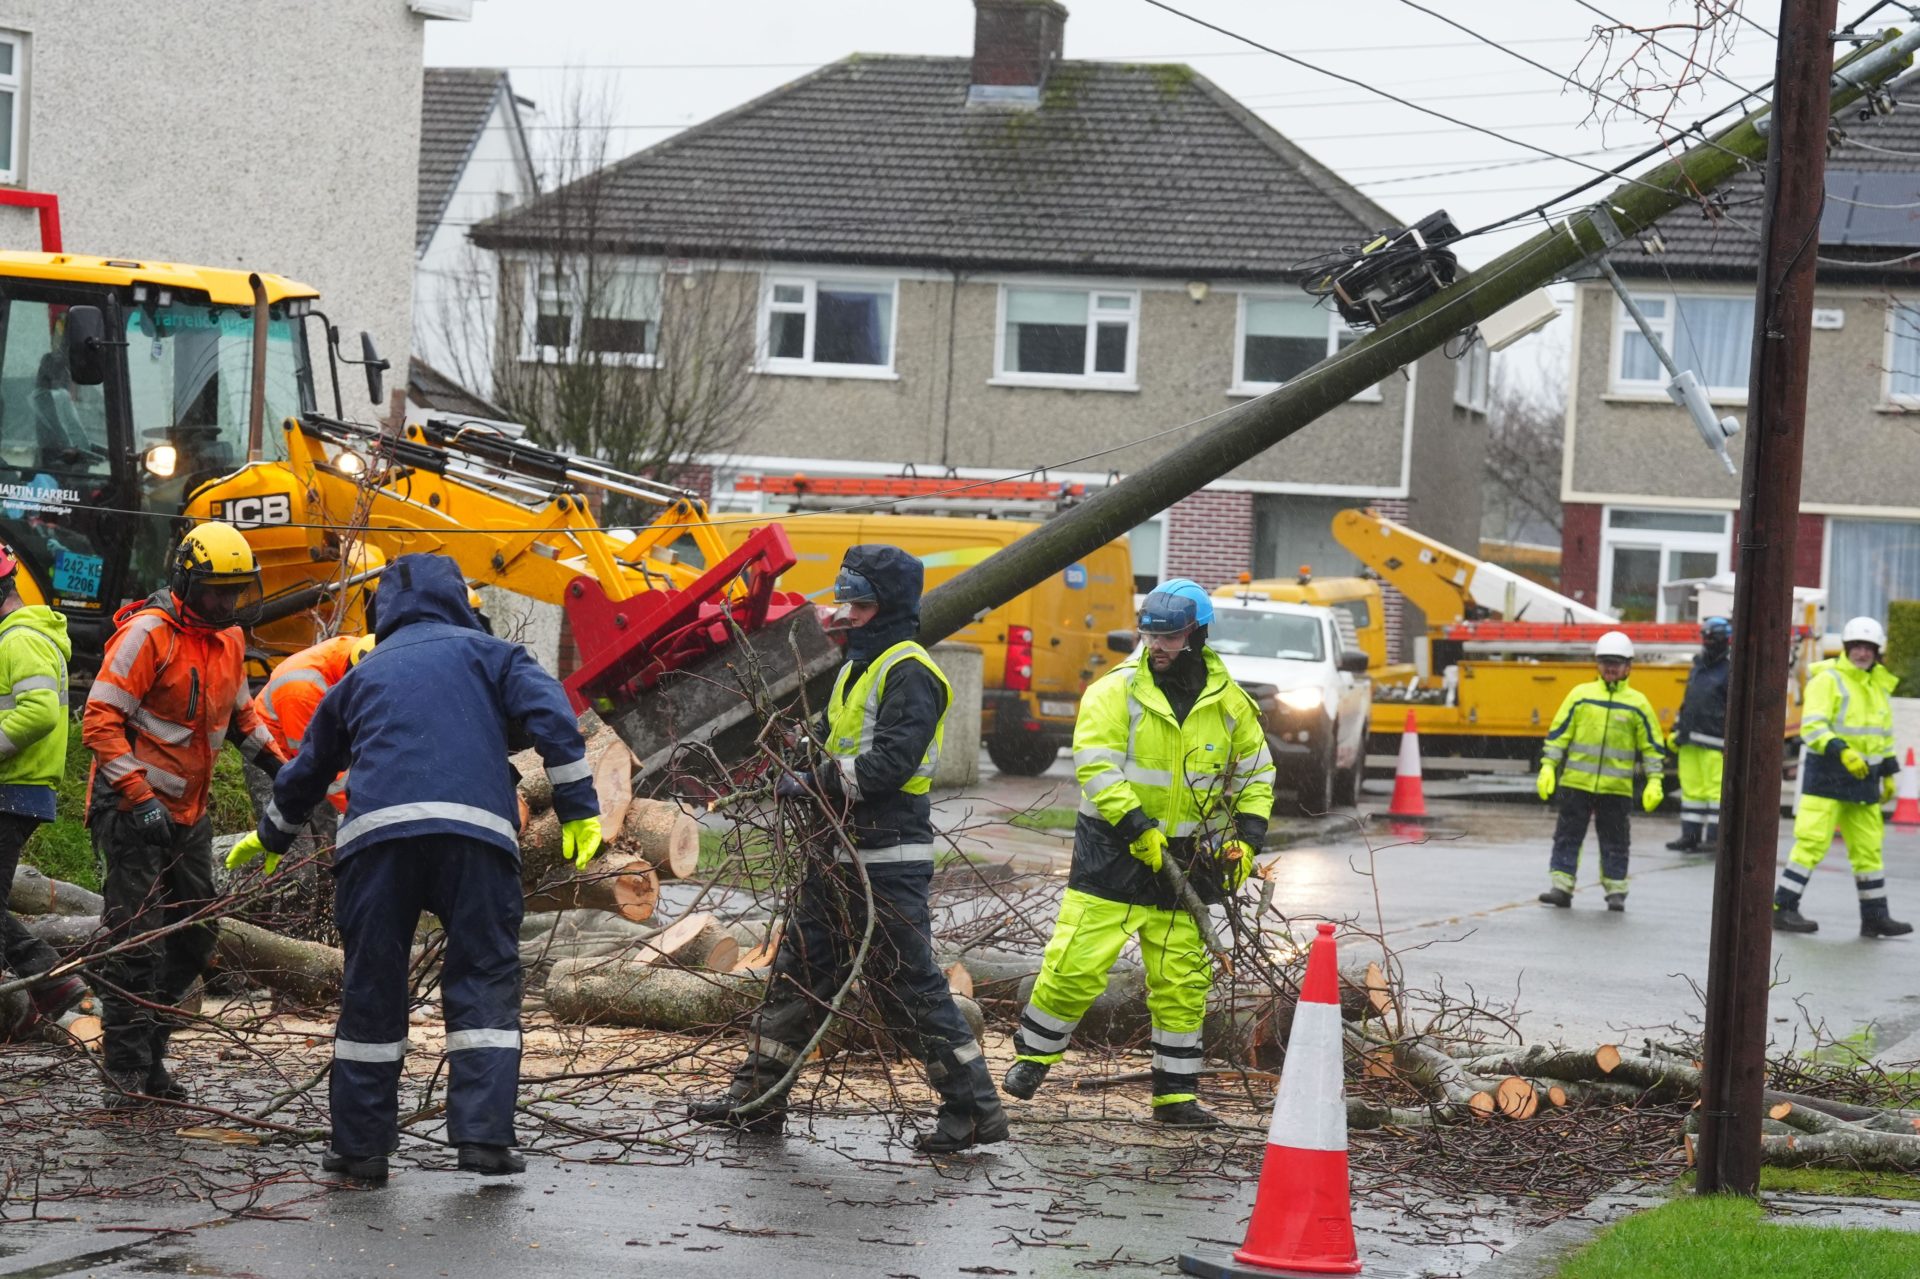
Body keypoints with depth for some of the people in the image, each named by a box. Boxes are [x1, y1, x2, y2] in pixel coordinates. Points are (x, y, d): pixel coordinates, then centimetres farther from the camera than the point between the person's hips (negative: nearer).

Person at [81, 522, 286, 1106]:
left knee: (195, 935, 9)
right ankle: (126, 1072, -5)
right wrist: (138, 797, -25)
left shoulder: (230, 639, 10)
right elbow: (100, 722, -19)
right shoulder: (149, 634, -15)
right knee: (134, 938, -9)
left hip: (187, 812, 8)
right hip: (130, 810, -8)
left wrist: (280, 766, 14)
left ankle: (151, 1055, 18)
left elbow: (240, 713, 27)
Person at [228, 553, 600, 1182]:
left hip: (375, 833, 2)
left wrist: (270, 837, 55)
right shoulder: (487, 653, 21)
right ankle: (484, 1134, -7)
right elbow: (552, 718, 3)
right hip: (476, 829, -2)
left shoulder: (362, 675, 28)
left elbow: (307, 768, 40)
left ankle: (361, 1145, 9)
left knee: (370, 989, 7)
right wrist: (578, 809, 2)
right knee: (485, 980, 3)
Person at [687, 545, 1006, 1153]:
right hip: (841, 856, 10)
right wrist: (804, 778, 2)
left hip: (889, 861, -10)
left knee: (910, 987, -7)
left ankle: (975, 1108, -2)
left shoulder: (909, 673, -12)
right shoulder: (856, 669, 18)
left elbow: (890, 762, -22)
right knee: (798, 970, 13)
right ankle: (757, 1096, 21)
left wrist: (816, 783, -20)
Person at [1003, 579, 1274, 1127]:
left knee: (1182, 982, 5)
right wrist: (1136, 825, -24)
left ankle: (1176, 1093, 15)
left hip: (1182, 857, 3)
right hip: (1113, 854, -3)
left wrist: (1248, 835, 1)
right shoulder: (1116, 691, -8)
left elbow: (1255, 774, 14)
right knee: (1075, 967, -6)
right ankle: (1032, 1057, 16)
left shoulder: (1228, 702, 4)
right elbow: (1096, 765, -15)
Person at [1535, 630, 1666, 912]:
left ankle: (1616, 891, 15)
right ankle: (1561, 887, 6)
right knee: (1568, 836, 2)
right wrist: (1548, 767, -2)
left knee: (1614, 841, 7)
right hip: (1576, 782, 1)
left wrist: (1654, 781, 0)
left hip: (1616, 787, -1)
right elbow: (1558, 733, 5)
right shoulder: (1580, 695, 4)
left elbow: (1652, 746, 6)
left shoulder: (1637, 703, 3)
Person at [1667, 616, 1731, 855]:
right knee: (1691, 788, 8)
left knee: (1715, 788, -6)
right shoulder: (1697, 668, 19)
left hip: (1714, 743, -7)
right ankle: (1690, 835, 12)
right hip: (1690, 741, 7)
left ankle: (1715, 838, -4)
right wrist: (1677, 731, 21)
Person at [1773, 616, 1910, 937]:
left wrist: (1888, 774, 24)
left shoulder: (1879, 686, 16)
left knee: (1869, 847, 9)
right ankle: (1782, 909, -6)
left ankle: (1875, 917, 15)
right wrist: (1842, 752, -32)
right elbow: (1812, 727, -19)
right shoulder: (1828, 680, -9)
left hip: (1863, 779, 7)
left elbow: (1884, 733, 26)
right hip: (1828, 776, -7)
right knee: (1812, 842, -10)